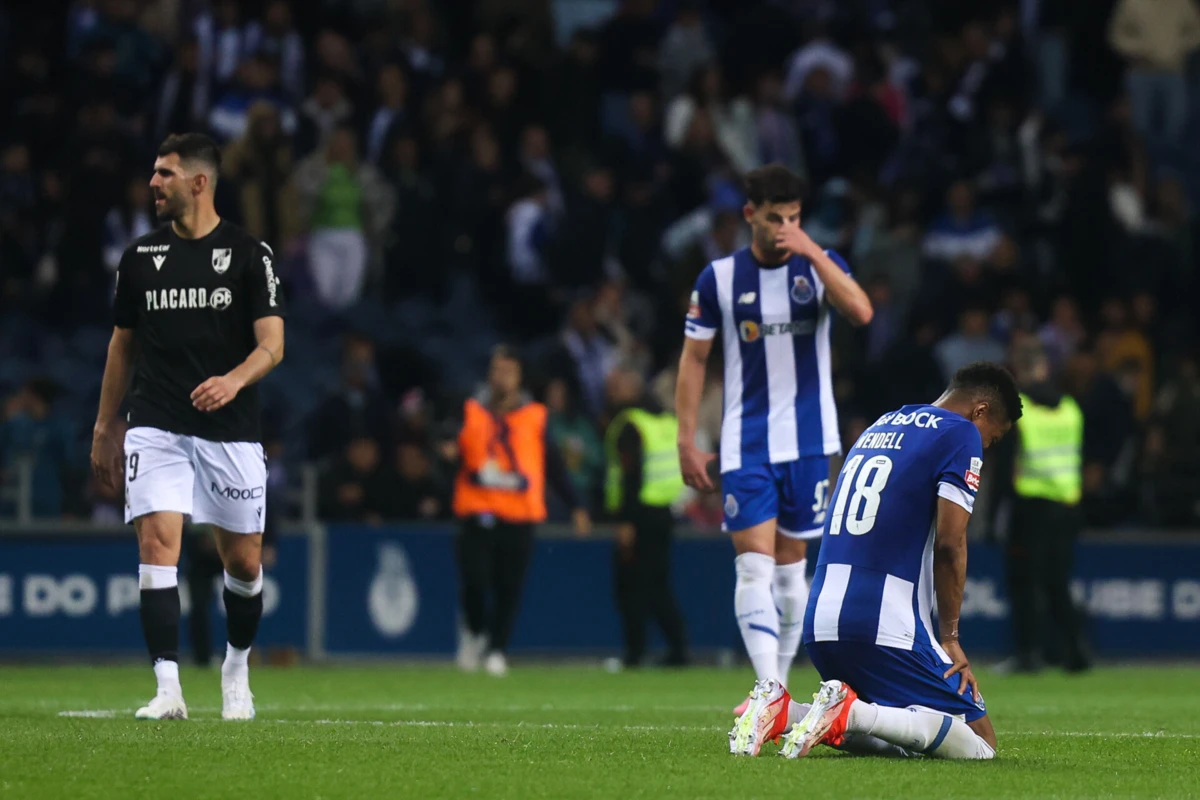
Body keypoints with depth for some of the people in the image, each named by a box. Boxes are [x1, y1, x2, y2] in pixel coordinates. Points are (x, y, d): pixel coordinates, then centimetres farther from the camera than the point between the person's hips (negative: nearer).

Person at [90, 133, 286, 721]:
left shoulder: (249, 254, -1)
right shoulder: (141, 256, 8)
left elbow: (272, 344, -5)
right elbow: (122, 342, 18)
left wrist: (234, 380, -25)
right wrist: (105, 427, 17)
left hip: (230, 430, -1)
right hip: (156, 428, 1)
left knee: (243, 561, 5)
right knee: (157, 543, -15)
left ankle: (236, 667, 32)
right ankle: (168, 690, -18)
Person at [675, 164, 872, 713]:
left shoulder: (820, 265, 0)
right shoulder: (719, 278, -1)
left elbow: (861, 312, -20)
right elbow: (693, 360, 5)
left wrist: (812, 252, -23)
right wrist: (687, 443, 1)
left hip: (809, 441, 1)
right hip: (746, 445, -1)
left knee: (791, 563, 8)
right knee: (755, 563, -14)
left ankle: (777, 687, 19)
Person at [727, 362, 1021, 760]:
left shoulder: (880, 427, 23)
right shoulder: (960, 433, 0)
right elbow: (949, 545, -10)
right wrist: (950, 637, -1)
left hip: (820, 622, 8)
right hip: (885, 627, -8)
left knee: (896, 740, 21)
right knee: (979, 743, -4)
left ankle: (783, 710, -1)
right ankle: (851, 712, -22)